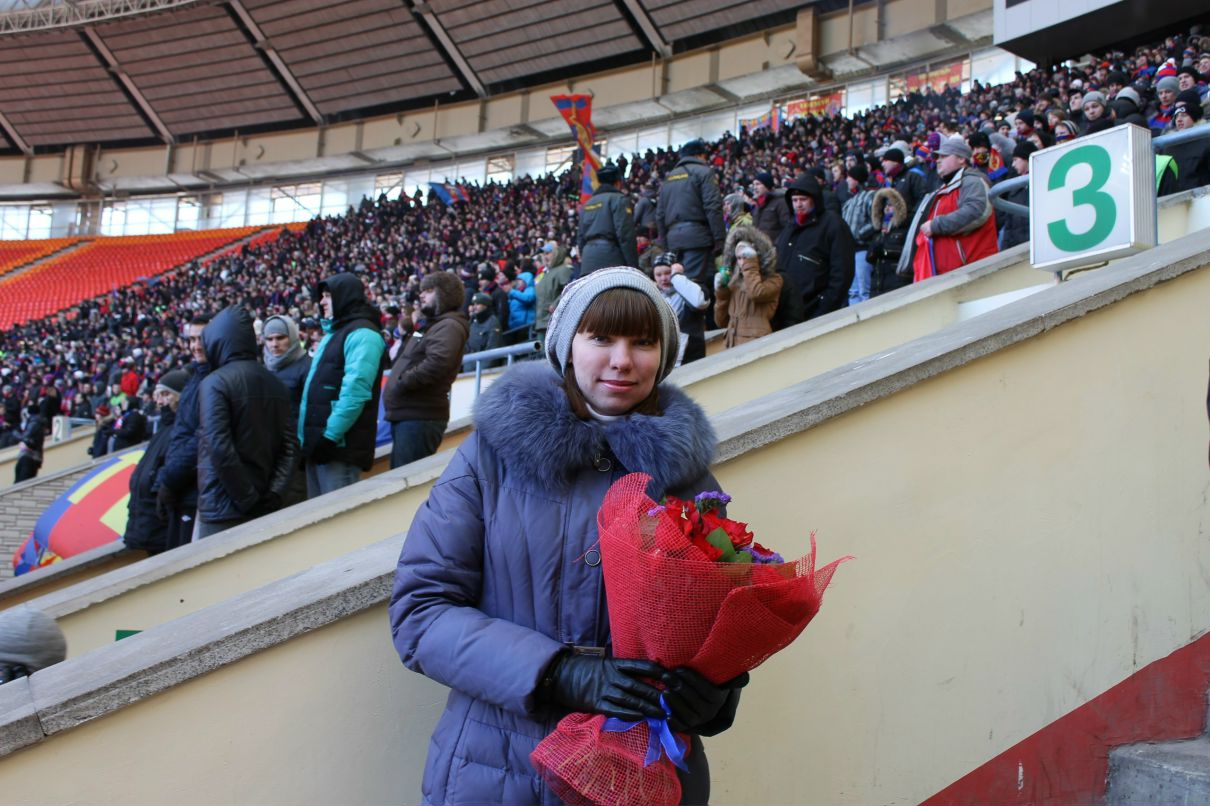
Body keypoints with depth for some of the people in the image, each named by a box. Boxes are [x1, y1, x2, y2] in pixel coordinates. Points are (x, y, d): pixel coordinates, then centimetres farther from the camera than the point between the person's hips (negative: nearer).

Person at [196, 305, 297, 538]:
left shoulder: (215, 383, -11)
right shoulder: (276, 384, 9)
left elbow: (220, 449, -19)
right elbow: (290, 447, 4)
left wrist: (247, 500, -13)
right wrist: (273, 494, 0)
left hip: (223, 513, -6)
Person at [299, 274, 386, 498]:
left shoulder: (361, 334, -11)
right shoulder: (334, 333, 20)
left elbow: (355, 391, -22)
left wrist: (330, 436, -23)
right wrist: (306, 435, 19)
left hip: (339, 444, -10)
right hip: (318, 442, 10)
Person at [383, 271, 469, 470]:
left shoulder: (449, 326, -11)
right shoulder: (432, 325, 23)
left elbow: (437, 362, -28)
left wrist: (403, 381, -20)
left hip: (420, 416, -11)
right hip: (406, 414, 11)